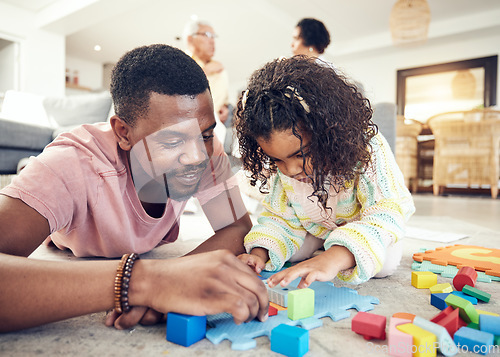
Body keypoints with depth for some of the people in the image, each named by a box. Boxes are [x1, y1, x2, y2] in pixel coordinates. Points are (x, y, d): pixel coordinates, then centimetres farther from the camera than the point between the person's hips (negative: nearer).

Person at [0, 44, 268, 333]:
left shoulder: (207, 152, -25)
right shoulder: (69, 166, -36)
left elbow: (240, 230, -25)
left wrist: (171, 278, -43)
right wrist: (139, 280, -61)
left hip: (152, 253, 3)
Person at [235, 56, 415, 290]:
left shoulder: (367, 151, -39)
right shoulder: (284, 171, -24)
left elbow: (385, 216, -48)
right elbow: (280, 217, -13)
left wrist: (332, 259, -64)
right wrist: (260, 253, -33)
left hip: (366, 230, -3)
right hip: (317, 229, 3)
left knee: (384, 262, -27)